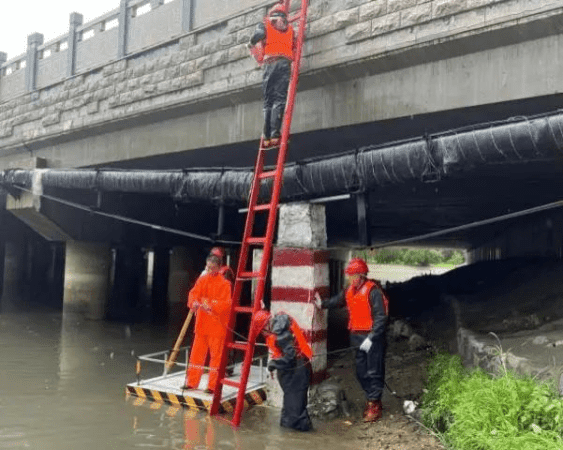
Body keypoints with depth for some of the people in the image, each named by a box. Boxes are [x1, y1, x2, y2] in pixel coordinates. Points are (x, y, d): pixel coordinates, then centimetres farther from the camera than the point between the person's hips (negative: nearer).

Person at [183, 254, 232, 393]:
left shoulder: (224, 284, -9)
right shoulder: (202, 280, 8)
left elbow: (226, 304, -16)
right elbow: (193, 293, 0)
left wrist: (211, 306, -30)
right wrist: (194, 302, -22)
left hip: (217, 325, -5)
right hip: (202, 323, 5)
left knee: (216, 355, -2)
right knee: (196, 352, 12)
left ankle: (213, 386, 6)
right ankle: (192, 382, 23)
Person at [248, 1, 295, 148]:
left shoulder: (265, 24, 17)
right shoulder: (289, 28, 24)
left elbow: (259, 34, -1)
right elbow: (294, 46, 15)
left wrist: (251, 44, 14)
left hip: (270, 62, 0)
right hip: (285, 62, 0)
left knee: (268, 101, 2)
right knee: (279, 99, -9)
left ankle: (267, 136, -7)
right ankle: (275, 134, -23)